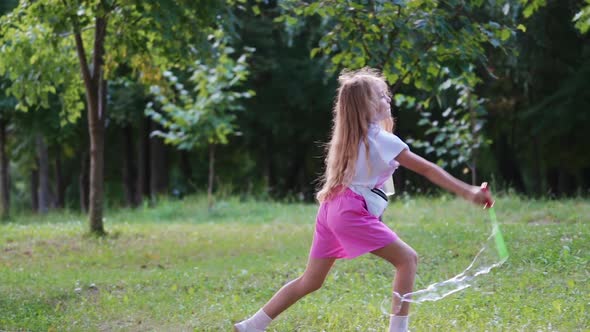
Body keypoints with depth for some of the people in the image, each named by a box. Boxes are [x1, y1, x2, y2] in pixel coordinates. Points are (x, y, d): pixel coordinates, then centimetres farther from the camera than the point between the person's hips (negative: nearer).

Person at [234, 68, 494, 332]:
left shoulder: (351, 137, 17)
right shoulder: (382, 139, -7)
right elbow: (427, 170, -10)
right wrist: (468, 192, -11)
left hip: (332, 209, 9)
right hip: (351, 211, -9)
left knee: (310, 281, 15)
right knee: (407, 259, -5)